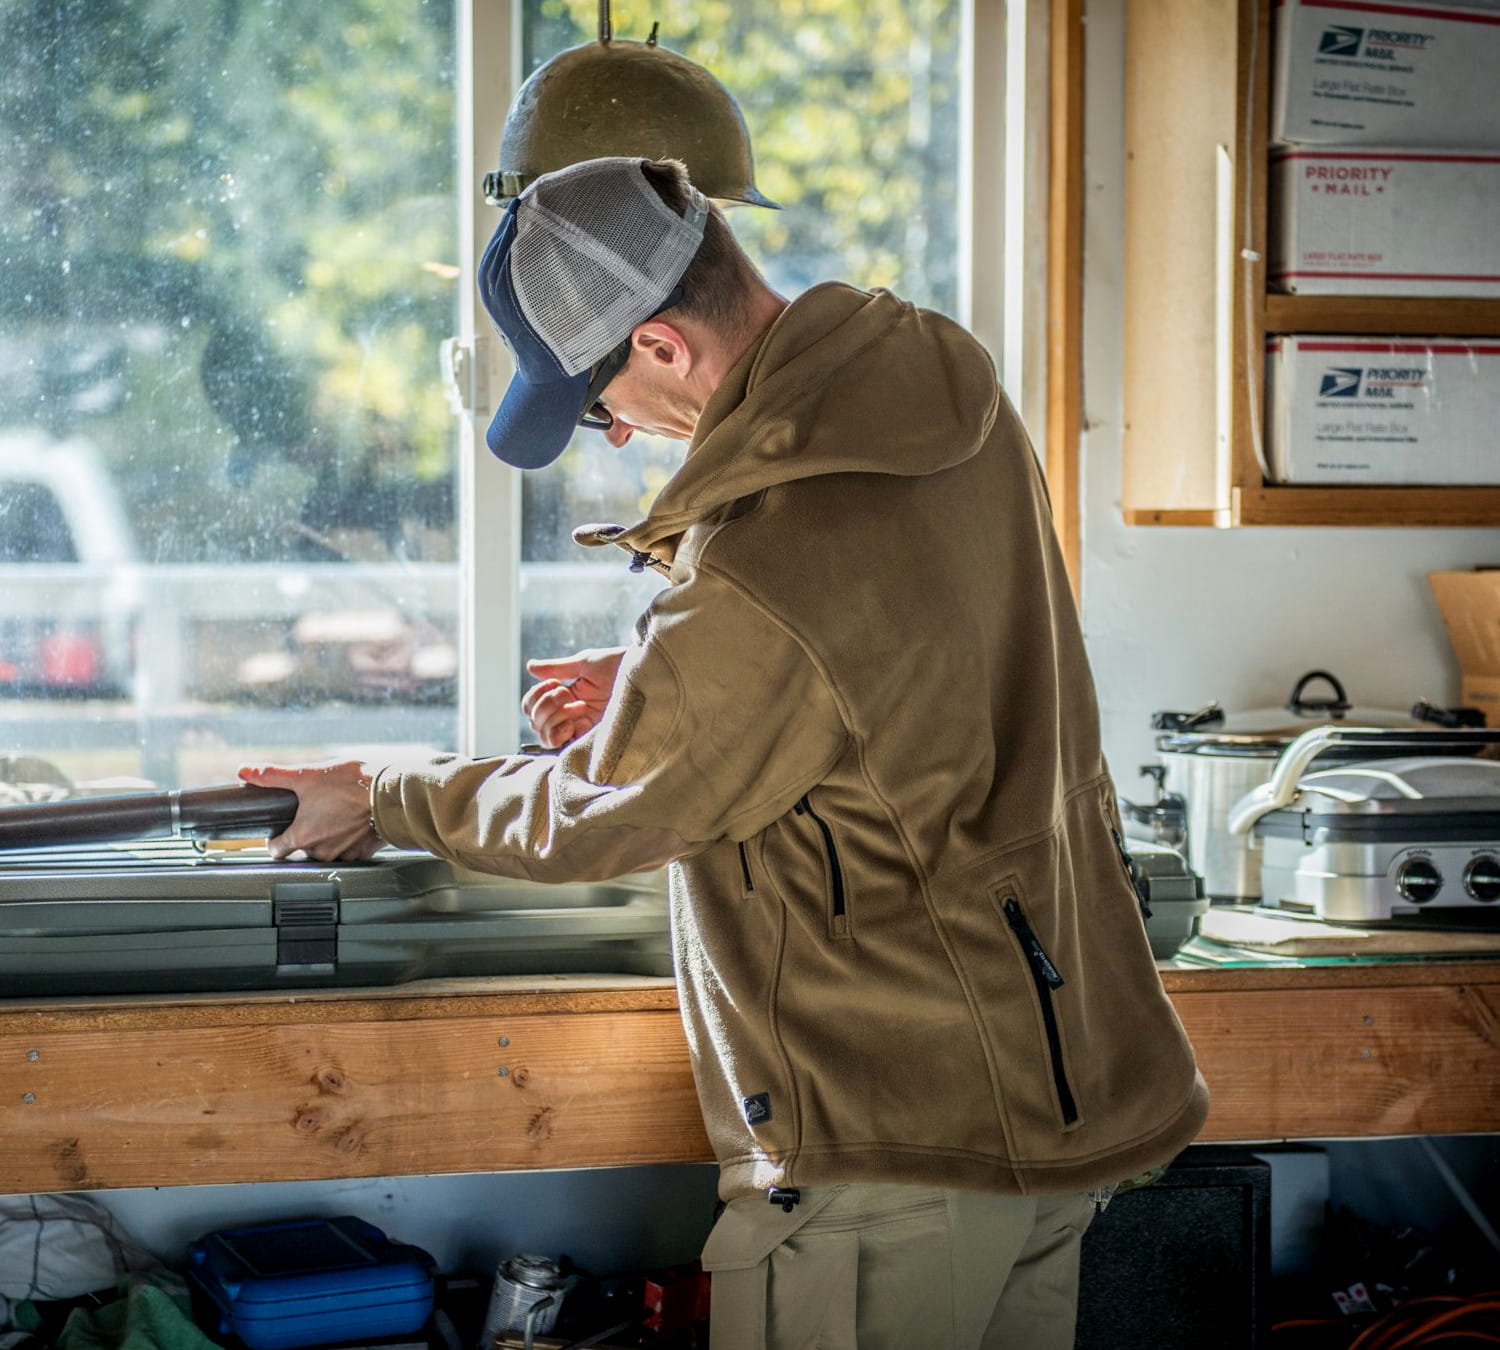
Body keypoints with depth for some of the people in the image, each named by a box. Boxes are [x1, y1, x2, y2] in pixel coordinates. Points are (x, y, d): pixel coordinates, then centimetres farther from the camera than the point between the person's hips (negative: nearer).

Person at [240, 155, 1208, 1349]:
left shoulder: (755, 584, -27)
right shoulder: (959, 402, -1)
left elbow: (590, 825, -9)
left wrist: (378, 803, 8)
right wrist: (657, 684, 16)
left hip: (905, 1149, -9)